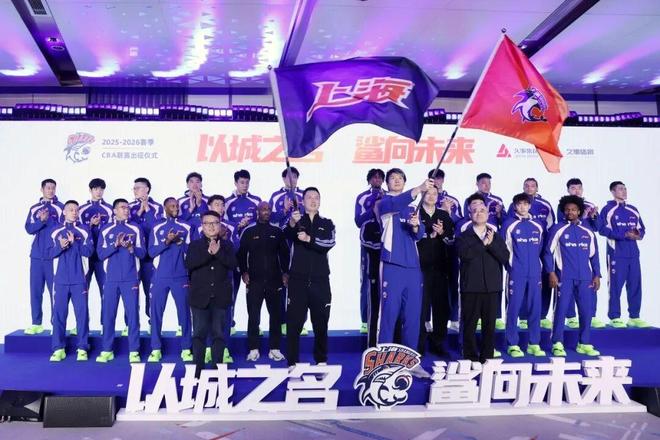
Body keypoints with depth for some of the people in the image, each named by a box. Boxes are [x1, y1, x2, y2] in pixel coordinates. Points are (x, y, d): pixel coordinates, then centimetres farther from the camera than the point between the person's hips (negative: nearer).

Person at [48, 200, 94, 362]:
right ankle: (58, 349, 8)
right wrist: (60, 246, -15)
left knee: (82, 312, -2)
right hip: (60, 279, 1)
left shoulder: (84, 230, 5)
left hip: (79, 279, -1)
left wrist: (74, 242, -15)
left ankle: (82, 348, 4)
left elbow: (89, 251, -3)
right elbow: (51, 253, 4)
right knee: (59, 313, 1)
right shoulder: (56, 231, 9)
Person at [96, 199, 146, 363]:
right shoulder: (106, 230, 7)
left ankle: (134, 351, 4)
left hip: (131, 279, -1)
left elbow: (142, 253, 1)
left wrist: (131, 247, -18)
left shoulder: (135, 229, 5)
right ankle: (107, 350, 14)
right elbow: (101, 254, 0)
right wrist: (115, 245, -16)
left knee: (133, 314, -1)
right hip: (111, 279, 1)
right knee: (108, 314, 4)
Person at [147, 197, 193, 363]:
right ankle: (156, 349, 9)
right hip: (160, 277, 0)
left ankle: (186, 349, 8)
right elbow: (151, 252, -2)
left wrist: (181, 242, -14)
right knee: (156, 312, 1)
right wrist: (167, 241, -15)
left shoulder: (186, 227, 6)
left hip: (181, 276, 0)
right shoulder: (157, 228, 6)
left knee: (184, 311, 1)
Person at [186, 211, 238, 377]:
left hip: (220, 296, 1)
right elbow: (189, 264, -11)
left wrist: (218, 252, -18)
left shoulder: (227, 245, 8)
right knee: (199, 333, 3)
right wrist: (208, 253, -19)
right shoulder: (195, 245, 6)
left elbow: (233, 264, -6)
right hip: (200, 295, 0)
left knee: (219, 333, 4)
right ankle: (197, 370, 10)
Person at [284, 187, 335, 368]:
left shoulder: (327, 223, 11)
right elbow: (287, 234, -17)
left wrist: (309, 239, -24)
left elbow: (329, 243, -9)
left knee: (321, 323, 7)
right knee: (294, 322, -2)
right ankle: (292, 362, 5)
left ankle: (321, 360, 19)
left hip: (320, 280, 1)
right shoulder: (297, 221, 7)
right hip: (298, 279, -1)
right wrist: (292, 223, -39)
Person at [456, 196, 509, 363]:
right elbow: (465, 254, -16)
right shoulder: (463, 236, 4)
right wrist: (483, 243, -12)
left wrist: (491, 243, -12)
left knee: (489, 325, 6)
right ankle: (470, 359, 11)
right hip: (470, 287, -2)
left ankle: (487, 358, 15)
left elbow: (505, 257, -1)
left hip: (491, 287, 2)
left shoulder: (496, 237, 12)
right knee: (469, 324, 2)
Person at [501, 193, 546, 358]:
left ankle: (534, 344, 15)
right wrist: (510, 265, 1)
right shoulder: (509, 224, -1)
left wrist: (537, 265, 11)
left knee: (535, 309, 6)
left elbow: (541, 247, 16)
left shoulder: (538, 225, 10)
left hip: (535, 273, 4)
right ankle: (512, 345, 5)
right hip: (516, 274, -4)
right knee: (513, 308, -2)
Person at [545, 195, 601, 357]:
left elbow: (594, 255, 14)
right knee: (561, 309, -4)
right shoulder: (557, 229, 2)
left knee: (586, 310, 4)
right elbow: (548, 252, -1)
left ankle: (584, 344, 16)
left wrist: (597, 275, 7)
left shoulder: (588, 231, 12)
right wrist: (551, 272, -9)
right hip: (564, 277, -3)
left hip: (585, 277, 4)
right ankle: (557, 344, 2)